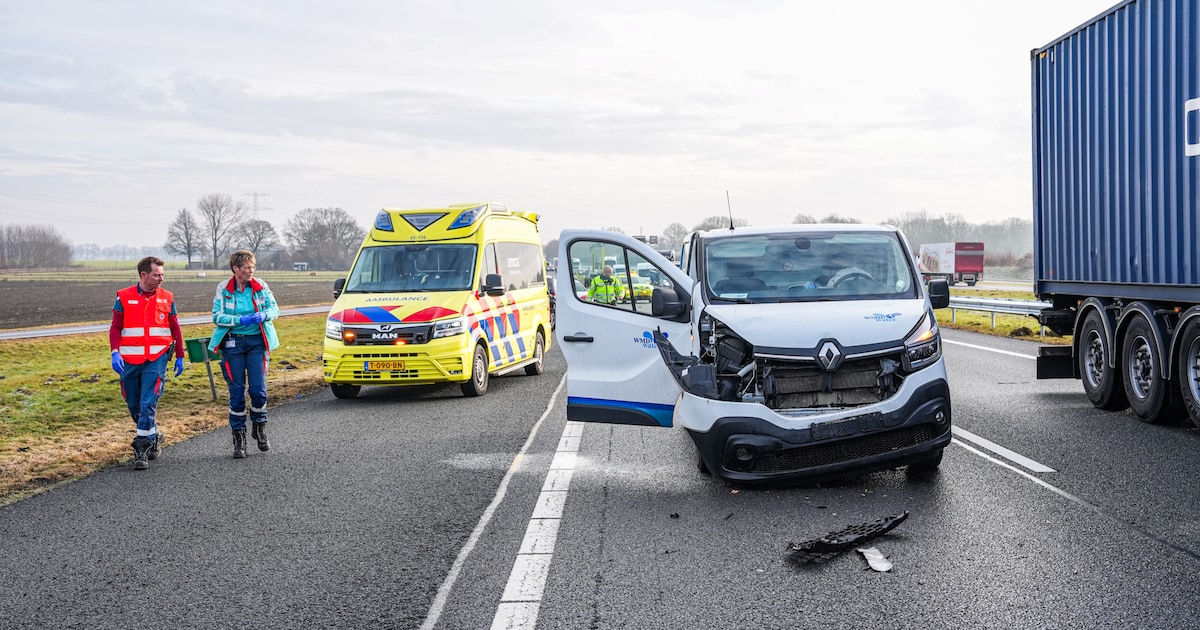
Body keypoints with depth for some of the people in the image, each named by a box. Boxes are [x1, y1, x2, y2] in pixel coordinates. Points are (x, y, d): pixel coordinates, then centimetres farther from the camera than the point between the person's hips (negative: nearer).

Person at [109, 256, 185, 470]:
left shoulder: (167, 298, 6)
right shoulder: (124, 297, 3)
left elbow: (175, 329, 12)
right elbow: (115, 327, 2)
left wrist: (180, 356, 13)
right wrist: (115, 352, -12)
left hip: (156, 360, -1)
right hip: (129, 360, 1)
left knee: (148, 404, -10)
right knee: (134, 405, 11)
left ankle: (141, 449, -6)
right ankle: (153, 436, 32)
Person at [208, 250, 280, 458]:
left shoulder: (261, 286, 2)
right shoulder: (223, 289, -2)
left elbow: (274, 308, 5)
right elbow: (217, 316, -6)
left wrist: (264, 315, -17)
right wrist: (240, 320, -20)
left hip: (257, 341, 1)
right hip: (233, 343, -1)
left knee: (259, 388, -3)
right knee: (236, 391, 2)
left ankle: (259, 427, 21)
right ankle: (238, 436, 12)